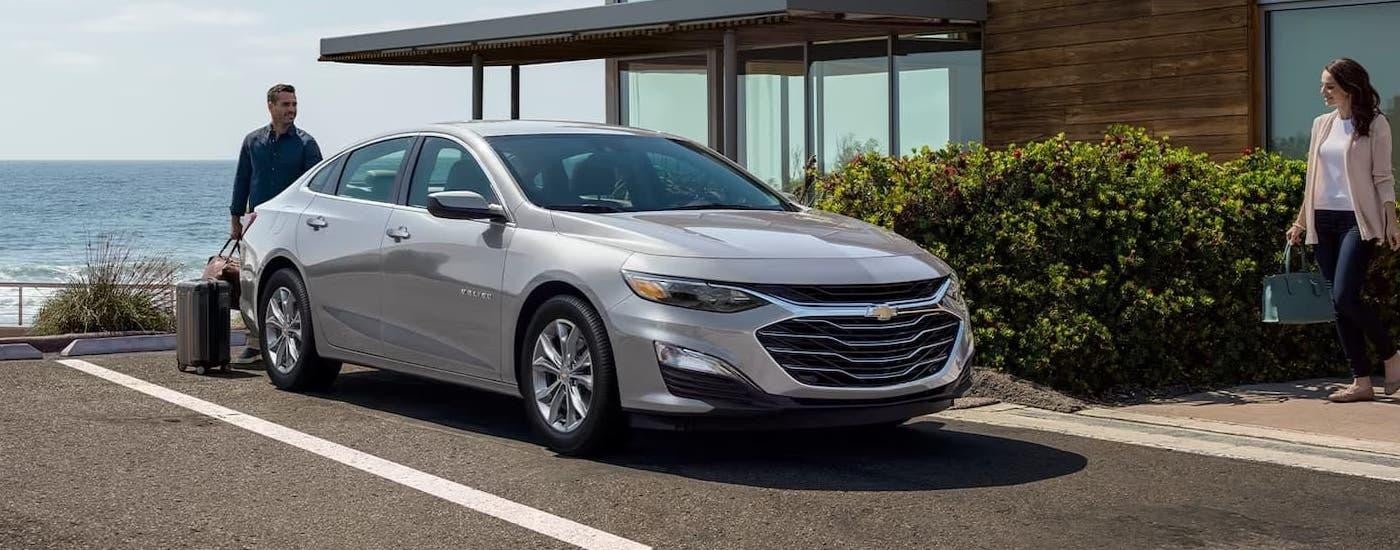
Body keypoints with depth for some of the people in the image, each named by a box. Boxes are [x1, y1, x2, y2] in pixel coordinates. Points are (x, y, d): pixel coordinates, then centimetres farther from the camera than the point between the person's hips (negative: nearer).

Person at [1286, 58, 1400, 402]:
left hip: (1357, 219, -6)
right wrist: (1300, 223, 17)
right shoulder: (1322, 125, 14)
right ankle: (1362, 381, 8)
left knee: (1344, 297, -17)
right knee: (1339, 304, 3)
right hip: (1324, 220, 6)